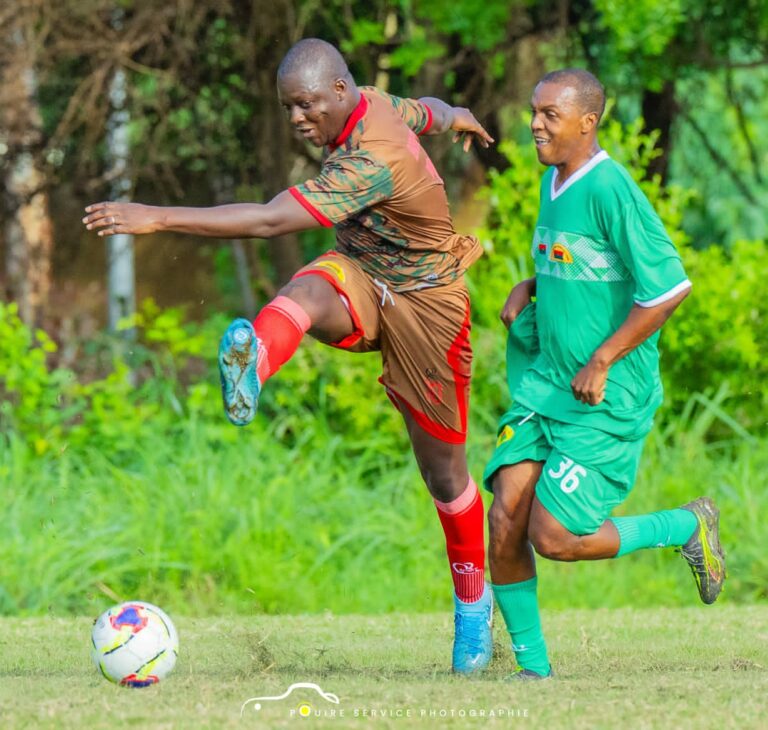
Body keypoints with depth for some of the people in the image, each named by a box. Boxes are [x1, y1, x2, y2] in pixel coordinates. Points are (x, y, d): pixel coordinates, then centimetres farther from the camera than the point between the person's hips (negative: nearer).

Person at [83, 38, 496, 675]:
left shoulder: (372, 161, -32)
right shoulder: (375, 106, -5)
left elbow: (270, 221, -40)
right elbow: (428, 111, 21)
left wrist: (157, 219, -45)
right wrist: (456, 117, 48)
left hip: (423, 303, -6)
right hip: (359, 280, 6)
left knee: (443, 471, 6)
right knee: (305, 293, -34)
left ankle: (474, 605, 30)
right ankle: (252, 362, -70)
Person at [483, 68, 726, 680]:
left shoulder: (609, 189, -17)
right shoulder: (552, 183, 10)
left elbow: (669, 285, -19)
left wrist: (602, 361, -18)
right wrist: (529, 288, 8)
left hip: (608, 397, -8)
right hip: (546, 383, 8)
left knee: (554, 537, -11)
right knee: (504, 523, -5)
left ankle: (687, 526, 11)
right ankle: (532, 664, 8)